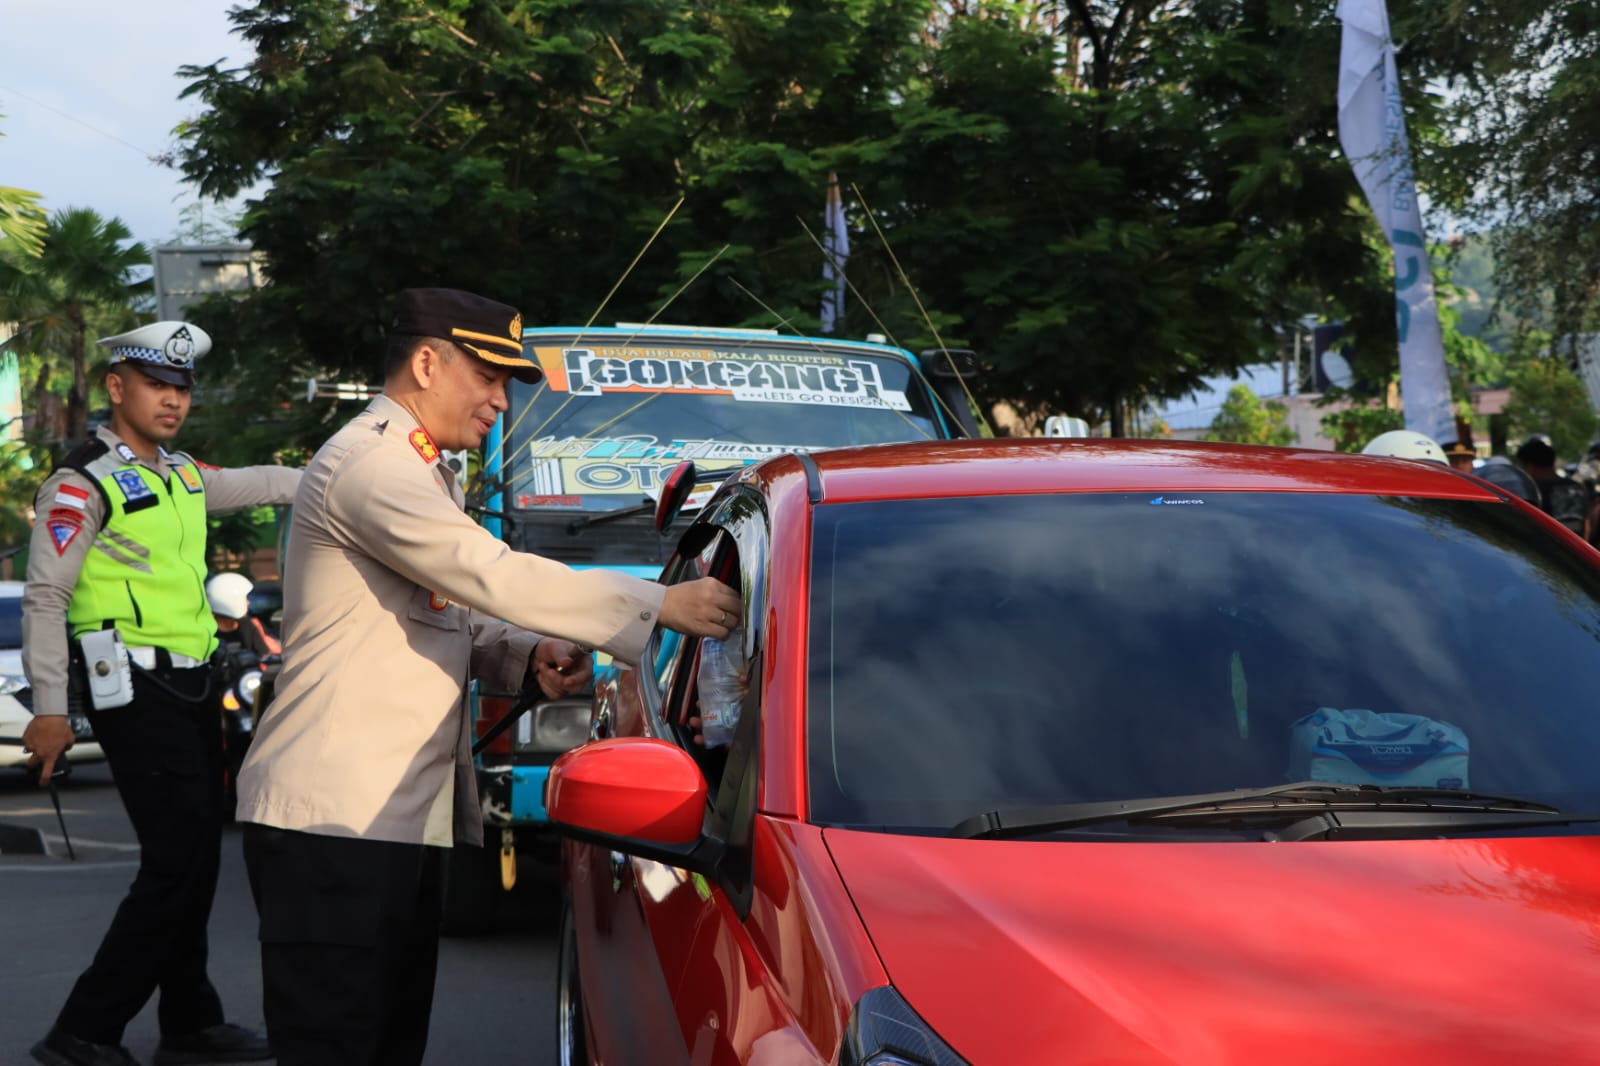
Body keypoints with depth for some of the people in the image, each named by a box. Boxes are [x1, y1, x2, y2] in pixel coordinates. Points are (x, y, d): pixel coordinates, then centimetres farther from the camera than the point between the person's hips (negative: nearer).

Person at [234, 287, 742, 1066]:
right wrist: (661, 606, -20)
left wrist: (528, 658, 1)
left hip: (399, 818, 10)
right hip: (333, 819, -10)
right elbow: (494, 576, -23)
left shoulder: (418, 473, 21)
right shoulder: (369, 465, -14)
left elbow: (453, 614, 22)